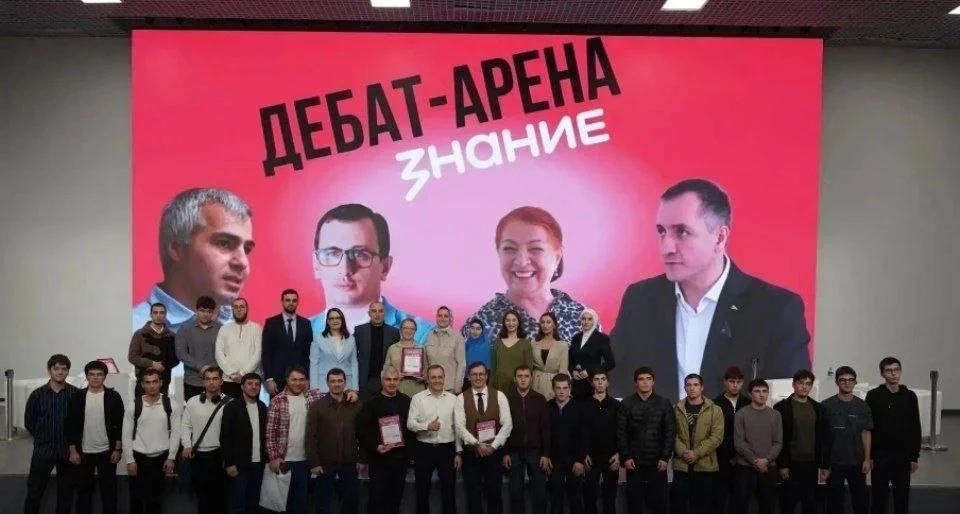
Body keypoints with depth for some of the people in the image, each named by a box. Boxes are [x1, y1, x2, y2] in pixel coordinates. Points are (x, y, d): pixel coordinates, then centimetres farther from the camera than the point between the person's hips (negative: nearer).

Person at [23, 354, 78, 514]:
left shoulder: (76, 394, -5)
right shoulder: (37, 395, -1)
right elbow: (29, 422, 8)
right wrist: (43, 437, 8)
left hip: (67, 451, 0)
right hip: (42, 451, 0)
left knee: (66, 491, 9)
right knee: (34, 491, 1)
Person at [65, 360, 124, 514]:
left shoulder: (113, 397, -3)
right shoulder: (78, 397, 0)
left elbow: (120, 425, -2)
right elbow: (70, 425, 1)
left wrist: (117, 449, -7)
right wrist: (73, 450, -4)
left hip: (107, 451, -1)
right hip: (84, 452, 1)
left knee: (108, 489, 5)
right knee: (84, 489, 10)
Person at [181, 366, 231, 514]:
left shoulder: (229, 403, -6)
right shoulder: (192, 402, 6)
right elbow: (185, 426, 9)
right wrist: (187, 446, -3)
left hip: (219, 455, -3)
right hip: (197, 455, 3)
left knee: (219, 495, 4)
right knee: (201, 494, 13)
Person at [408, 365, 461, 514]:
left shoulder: (453, 399, 4)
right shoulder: (417, 398, 0)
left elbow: (458, 427, 5)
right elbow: (410, 423, -6)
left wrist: (458, 452, 2)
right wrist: (427, 426, -24)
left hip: (447, 449, 1)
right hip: (423, 449, -1)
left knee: (449, 491, 5)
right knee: (422, 491, 10)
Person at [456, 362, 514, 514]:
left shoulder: (499, 396, 0)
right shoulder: (461, 398, -1)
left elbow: (507, 425, -5)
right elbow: (460, 427, -9)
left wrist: (493, 446, -13)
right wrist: (478, 444, -17)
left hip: (494, 451, 0)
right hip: (471, 452, 0)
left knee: (494, 492, 4)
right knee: (473, 494, 7)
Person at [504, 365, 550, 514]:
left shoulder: (540, 399, -1)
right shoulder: (507, 399, -3)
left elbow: (546, 428, 0)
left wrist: (546, 454, -4)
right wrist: (505, 453, -4)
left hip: (535, 451, 0)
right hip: (514, 451, 0)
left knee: (539, 491, 2)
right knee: (516, 492, 7)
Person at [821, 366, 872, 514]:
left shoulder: (862, 406, 4)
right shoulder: (827, 406, -3)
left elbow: (866, 433, 6)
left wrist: (867, 459, -1)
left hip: (857, 462, 2)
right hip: (834, 462, -2)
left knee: (860, 500, 7)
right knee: (834, 501, 7)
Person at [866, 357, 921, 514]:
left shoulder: (909, 396, 3)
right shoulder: (874, 396, -3)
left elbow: (915, 428, 5)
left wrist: (915, 456, 3)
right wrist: (868, 455, -6)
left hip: (903, 455, 2)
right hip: (880, 455, -2)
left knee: (902, 496, 8)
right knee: (879, 496, 5)